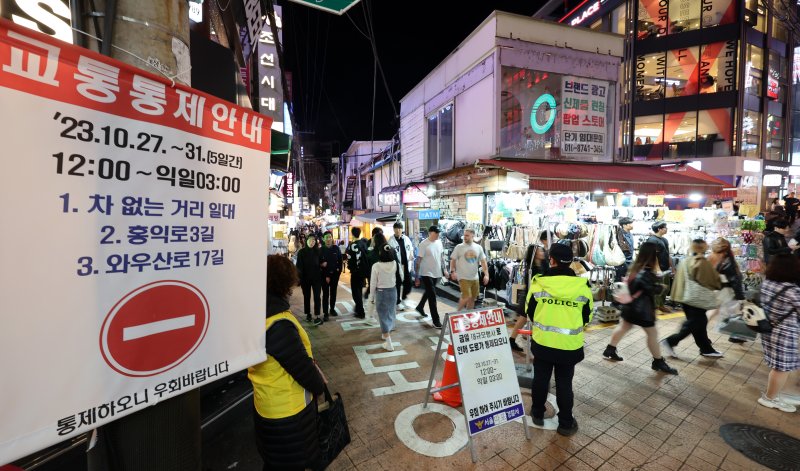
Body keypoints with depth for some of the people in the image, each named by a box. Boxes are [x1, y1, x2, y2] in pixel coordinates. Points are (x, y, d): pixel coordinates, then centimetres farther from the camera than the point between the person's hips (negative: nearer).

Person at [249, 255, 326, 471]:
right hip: (287, 410, -8)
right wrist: (320, 385, -6)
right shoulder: (278, 324, -33)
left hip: (269, 404, 8)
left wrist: (311, 362, 3)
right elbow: (302, 367, -24)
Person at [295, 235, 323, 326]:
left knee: (317, 297, -6)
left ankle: (316, 317, -5)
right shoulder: (301, 252, -4)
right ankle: (308, 314, 27)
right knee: (306, 296, 12)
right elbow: (299, 266, -5)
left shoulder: (318, 251, 2)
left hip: (316, 278, 0)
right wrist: (299, 278, -11)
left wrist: (322, 265, -9)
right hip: (305, 278, 0)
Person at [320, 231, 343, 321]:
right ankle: (325, 313, 4)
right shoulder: (321, 250, -6)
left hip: (335, 274, 3)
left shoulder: (336, 248, 0)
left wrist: (339, 270, -4)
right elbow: (319, 263, -7)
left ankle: (332, 309, 29)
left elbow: (340, 260, 6)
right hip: (325, 275, -2)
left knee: (333, 293, 14)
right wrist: (326, 276, -11)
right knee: (325, 294, 0)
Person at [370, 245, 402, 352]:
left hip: (381, 292, -4)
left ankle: (388, 343, 4)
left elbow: (373, 283, -11)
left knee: (383, 316, 5)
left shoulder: (376, 266, -18)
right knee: (390, 314, 21)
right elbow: (401, 278, 2)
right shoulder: (395, 264, -10)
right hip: (393, 291, 4)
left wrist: (371, 297, 1)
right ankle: (386, 334, 42)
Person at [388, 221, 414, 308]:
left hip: (407, 264, 5)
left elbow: (411, 248, 17)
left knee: (408, 282, 11)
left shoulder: (406, 238, 7)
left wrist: (411, 255, -2)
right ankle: (398, 301, 20)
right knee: (398, 284, 5)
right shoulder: (391, 240, -9)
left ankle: (404, 296, 36)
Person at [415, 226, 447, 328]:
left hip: (436, 273, 7)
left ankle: (420, 307, 46)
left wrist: (444, 270, 13)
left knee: (429, 293, 22)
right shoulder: (424, 244, -16)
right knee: (432, 296, -6)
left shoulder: (439, 242, 4)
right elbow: (418, 261, -15)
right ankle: (436, 320, 1)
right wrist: (417, 277, -17)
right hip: (426, 273, -7)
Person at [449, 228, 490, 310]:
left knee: (472, 298, 12)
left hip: (475, 278, 4)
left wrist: (486, 274, -1)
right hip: (463, 278, -4)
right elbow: (453, 260, -2)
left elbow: (483, 261, 7)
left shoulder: (478, 247, 5)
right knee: (466, 297, -13)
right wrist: (453, 271, -16)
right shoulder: (459, 247, -4)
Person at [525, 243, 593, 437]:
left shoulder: (538, 283, -13)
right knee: (564, 383, 15)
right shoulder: (582, 286, -9)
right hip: (570, 344, 0)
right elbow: (587, 317, 3)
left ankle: (538, 413, 35)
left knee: (541, 378, 18)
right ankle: (566, 423, 29)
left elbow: (529, 311, -1)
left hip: (542, 342, 0)